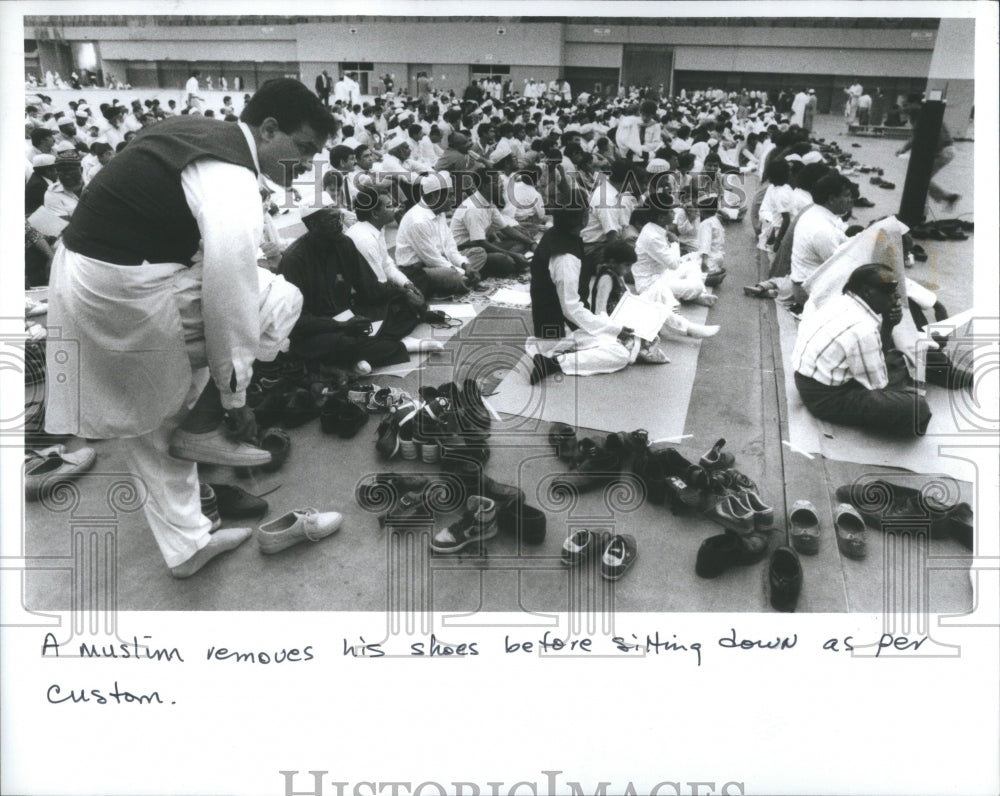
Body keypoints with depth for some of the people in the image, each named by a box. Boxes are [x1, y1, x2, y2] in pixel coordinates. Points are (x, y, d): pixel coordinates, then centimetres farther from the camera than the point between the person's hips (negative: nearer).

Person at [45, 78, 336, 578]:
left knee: (148, 425, 20)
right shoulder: (233, 181, -17)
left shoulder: (196, 130, 12)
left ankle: (184, 546, 32)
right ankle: (201, 427, 6)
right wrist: (234, 398, -10)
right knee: (282, 301, 1)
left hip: (74, 277, 9)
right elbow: (228, 297, -19)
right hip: (125, 292, -9)